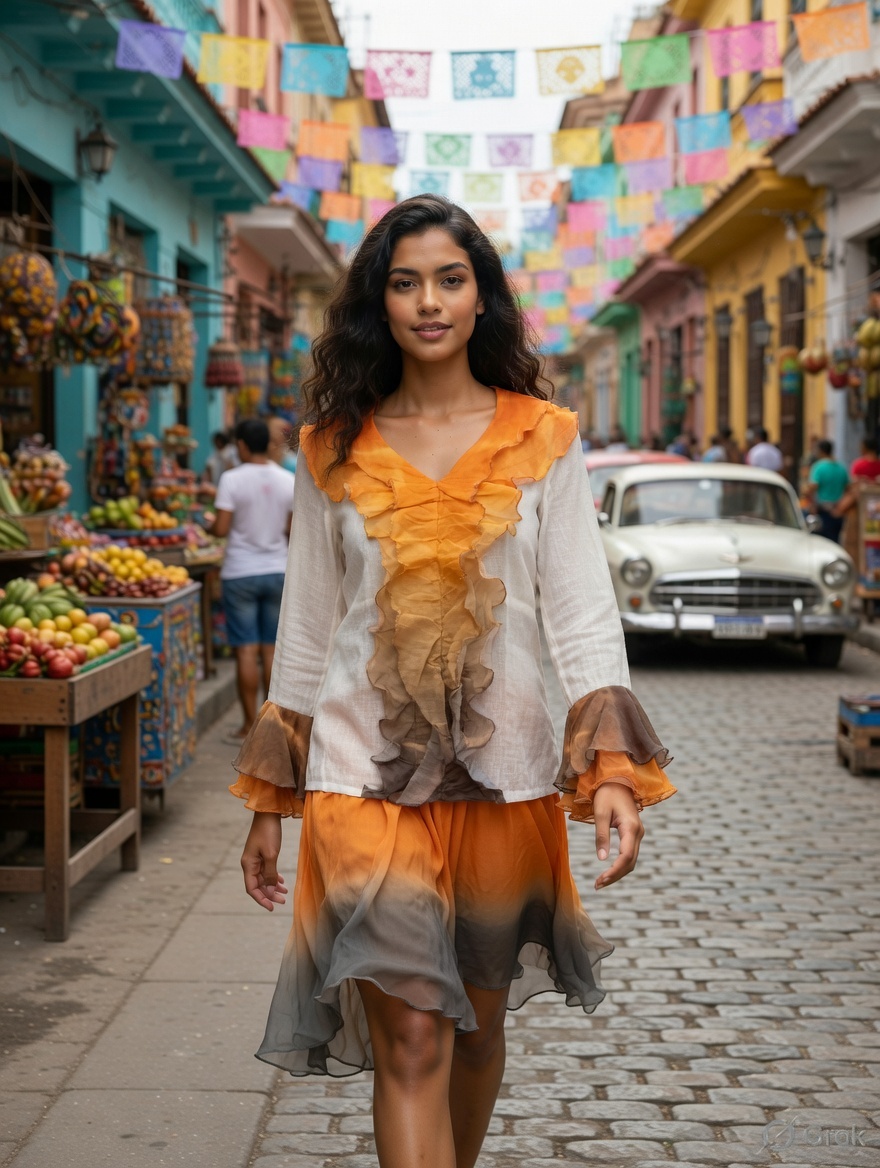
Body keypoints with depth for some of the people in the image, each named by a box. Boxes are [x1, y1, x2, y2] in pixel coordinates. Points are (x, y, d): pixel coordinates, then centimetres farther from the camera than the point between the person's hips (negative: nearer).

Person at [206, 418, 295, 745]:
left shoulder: (232, 479, -10)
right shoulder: (288, 481, 1)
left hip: (241, 573, -4)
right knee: (271, 649, 10)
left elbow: (221, 528, -12)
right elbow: (293, 529, 3)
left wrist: (209, 523, 9)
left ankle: (250, 725, 2)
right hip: (277, 570, 4)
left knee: (247, 650, -1)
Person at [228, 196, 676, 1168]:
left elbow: (581, 610, -2)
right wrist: (269, 801, 8)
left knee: (479, 1022, 15)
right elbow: (305, 623, 8)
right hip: (365, 764, -1)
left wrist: (612, 763, -15)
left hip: (503, 762, 1)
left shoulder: (542, 438, 2)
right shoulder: (336, 447, 4)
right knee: (410, 1041, -8)